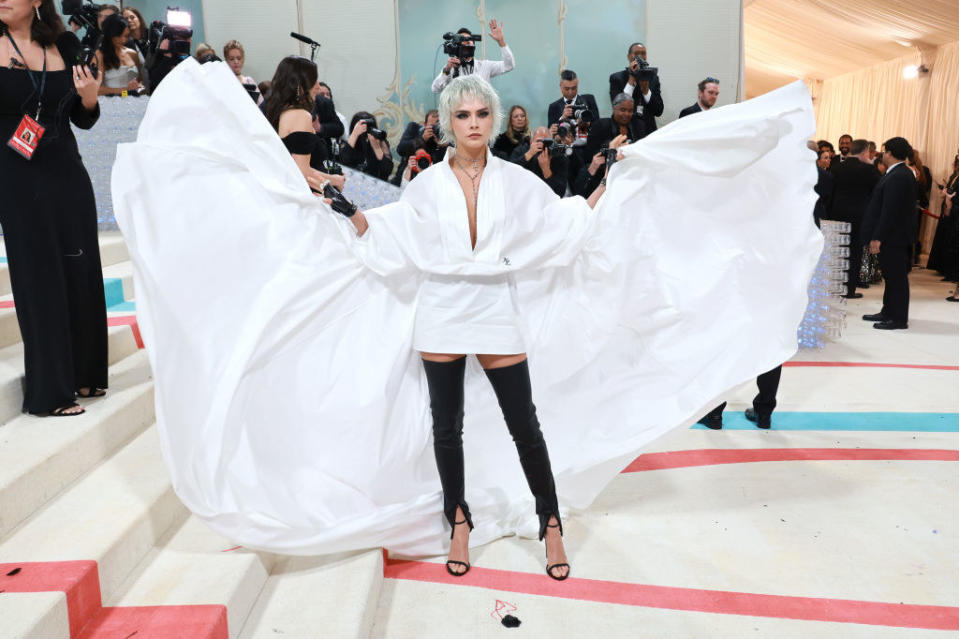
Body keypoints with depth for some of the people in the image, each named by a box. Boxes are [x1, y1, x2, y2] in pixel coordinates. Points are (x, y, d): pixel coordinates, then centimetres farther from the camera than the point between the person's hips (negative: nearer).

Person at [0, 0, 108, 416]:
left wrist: (89, 98, -9)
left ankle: (82, 374, 27)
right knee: (40, 280, 3)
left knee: (80, 275, 9)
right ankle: (49, 391, 16)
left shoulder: (65, 47, 5)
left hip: (68, 177, 3)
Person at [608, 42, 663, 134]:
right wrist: (631, 80, -9)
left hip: (648, 130, 3)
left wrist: (645, 89, -7)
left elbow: (659, 111, 5)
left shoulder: (653, 78, 10)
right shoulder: (616, 78, 3)